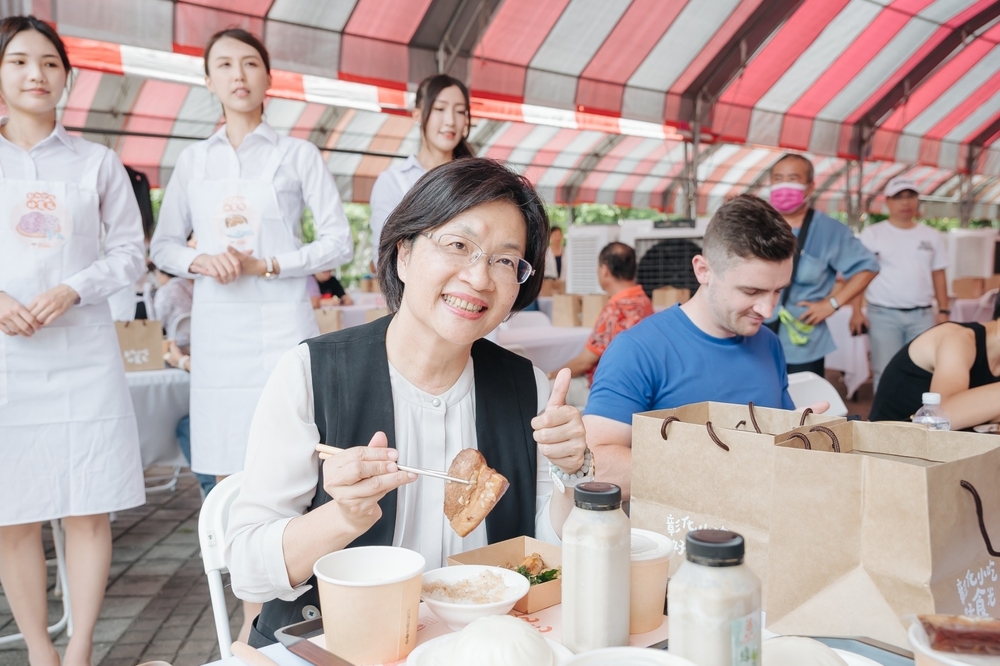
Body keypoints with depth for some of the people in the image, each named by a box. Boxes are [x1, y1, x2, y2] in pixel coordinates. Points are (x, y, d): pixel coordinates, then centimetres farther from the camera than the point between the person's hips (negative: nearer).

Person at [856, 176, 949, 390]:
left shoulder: (932, 236, 10)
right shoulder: (872, 234, 0)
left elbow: (938, 276, 14)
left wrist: (944, 311, 7)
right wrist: (857, 311, -9)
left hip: (923, 315, 3)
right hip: (883, 315, -3)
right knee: (885, 372, -1)